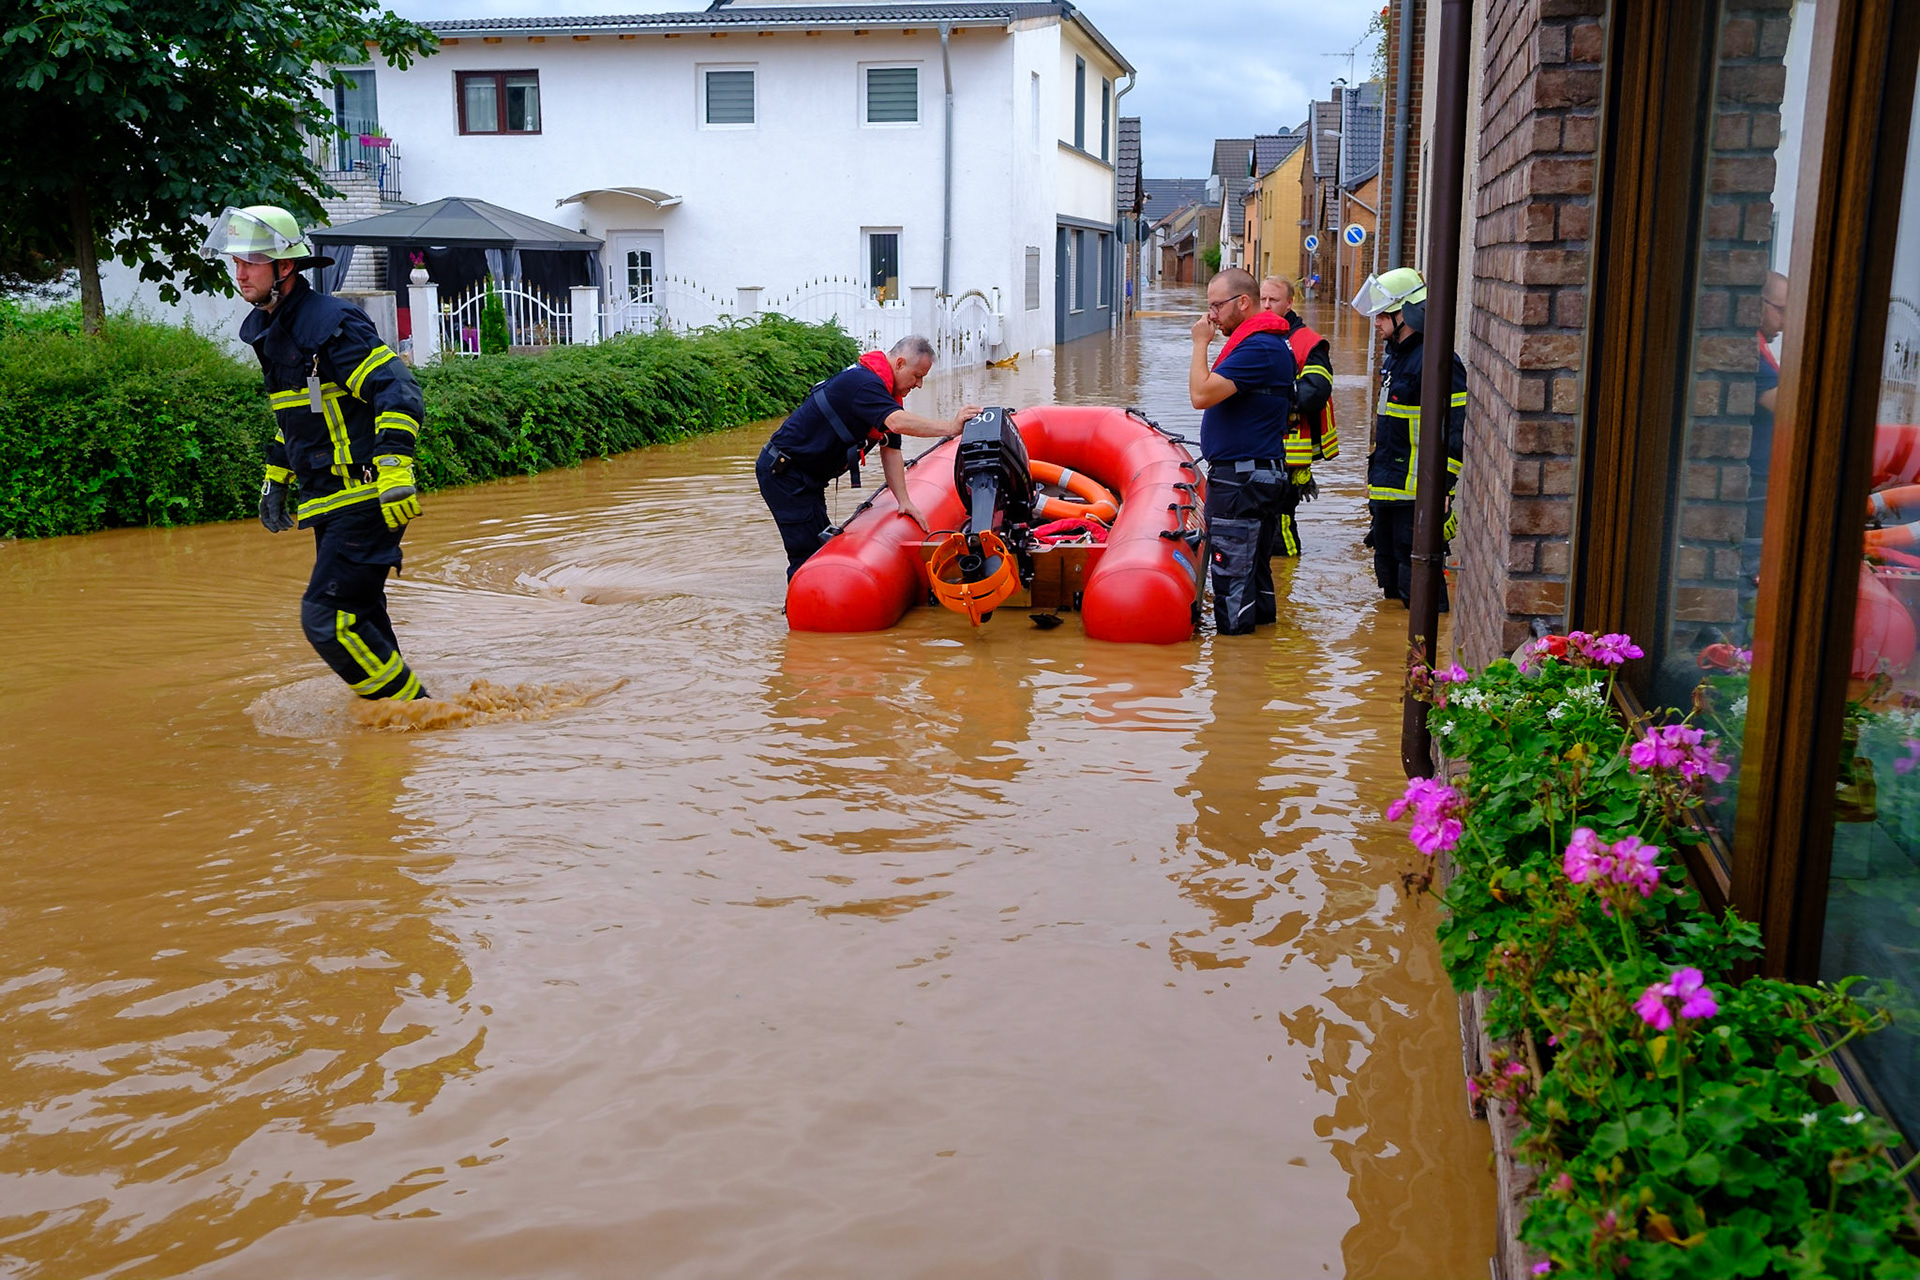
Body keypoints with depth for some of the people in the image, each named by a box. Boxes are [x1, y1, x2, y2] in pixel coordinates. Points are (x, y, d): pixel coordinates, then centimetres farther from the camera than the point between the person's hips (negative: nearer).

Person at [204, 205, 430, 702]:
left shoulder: (329, 322, -15)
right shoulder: (269, 330, 14)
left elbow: (397, 389, -22)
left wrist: (394, 468, -31)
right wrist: (276, 481, 27)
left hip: (366, 498, -9)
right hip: (332, 501, 9)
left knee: (326, 618, -13)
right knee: (356, 619, 15)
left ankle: (413, 710, -1)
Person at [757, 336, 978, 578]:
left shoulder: (887, 394, 9)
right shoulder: (863, 383, -23)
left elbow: (890, 450, 7)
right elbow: (897, 422, -39)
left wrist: (904, 501, 0)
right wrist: (950, 427, -39)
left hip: (807, 476, 11)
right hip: (783, 470, -11)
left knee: (821, 545, 13)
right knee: (807, 552, -11)